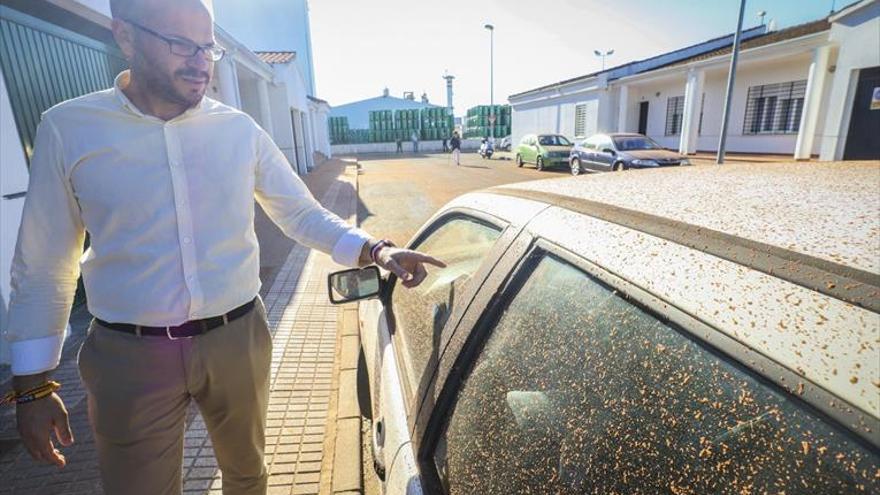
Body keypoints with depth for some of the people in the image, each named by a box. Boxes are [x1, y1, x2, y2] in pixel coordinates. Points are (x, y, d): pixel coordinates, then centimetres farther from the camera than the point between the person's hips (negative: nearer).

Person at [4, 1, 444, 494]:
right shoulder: (68, 129, -5)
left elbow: (304, 214, 1)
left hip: (239, 339, 2)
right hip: (129, 358, -1)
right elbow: (43, 267, 1)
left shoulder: (240, 129, -2)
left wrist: (376, 250, -15)